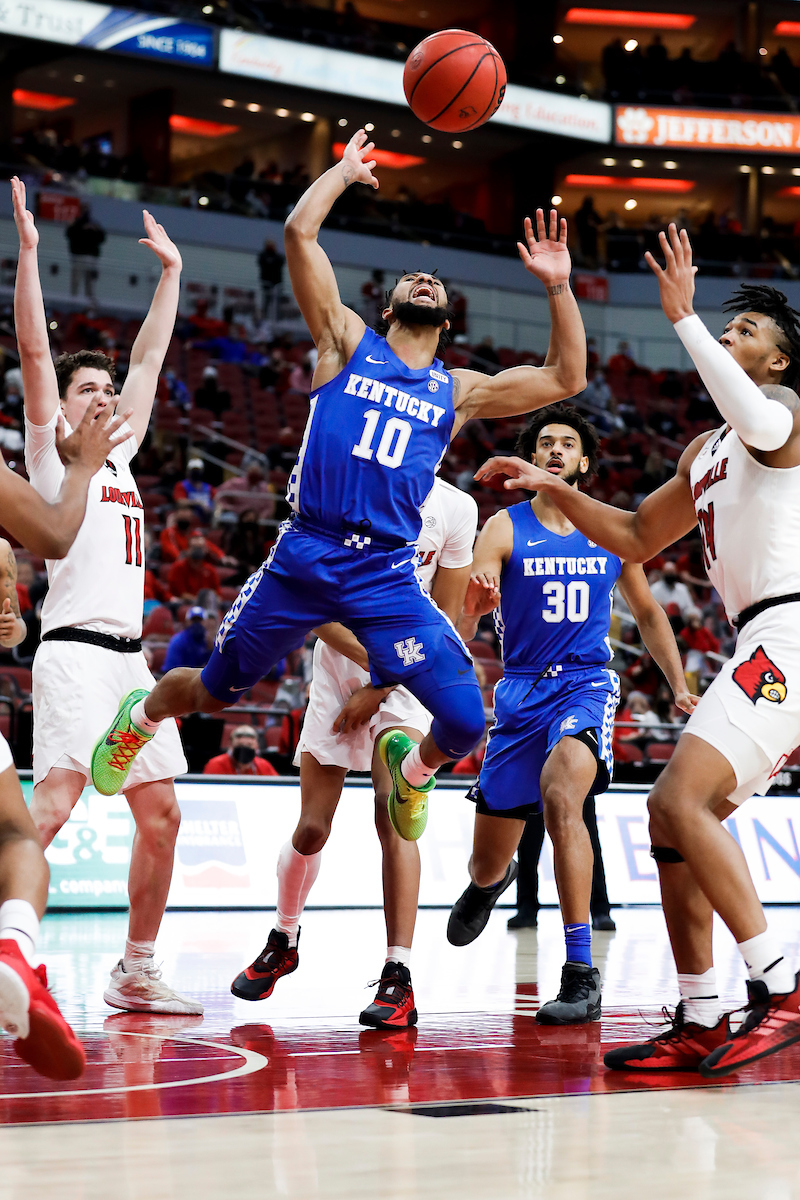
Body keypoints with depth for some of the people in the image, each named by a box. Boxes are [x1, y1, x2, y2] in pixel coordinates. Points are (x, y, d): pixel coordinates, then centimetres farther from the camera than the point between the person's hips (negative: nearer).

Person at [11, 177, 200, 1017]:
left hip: (129, 656, 8)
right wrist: (28, 248, -10)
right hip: (76, 650, -8)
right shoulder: (51, 447, 5)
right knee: (55, 801, -21)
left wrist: (170, 271, 33)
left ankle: (135, 975, 14)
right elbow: (33, 347, -5)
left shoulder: (119, 451, 23)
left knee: (160, 814, 7)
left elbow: (150, 356, 30)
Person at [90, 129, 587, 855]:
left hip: (388, 578, 1)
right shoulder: (348, 343, 9)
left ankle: (412, 767, 27)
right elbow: (299, 231, 0)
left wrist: (558, 287, 4)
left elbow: (565, 378, 11)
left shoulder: (458, 391, 15)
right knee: (214, 692, 13)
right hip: (305, 557, -1)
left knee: (465, 723, -11)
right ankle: (141, 717, 49)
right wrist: (346, 171, 12)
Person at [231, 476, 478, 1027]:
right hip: (339, 667, 1)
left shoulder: (455, 508, -7)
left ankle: (398, 978, -17)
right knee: (312, 829, 4)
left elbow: (443, 621, -3)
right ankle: (283, 940, 32)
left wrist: (379, 688, -8)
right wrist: (371, 656, -19)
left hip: (406, 677, -1)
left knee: (393, 811, -19)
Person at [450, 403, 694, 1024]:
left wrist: (681, 687, 9)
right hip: (522, 692, 1)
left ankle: (582, 975, -30)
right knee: (488, 860, 8)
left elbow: (648, 612, 19)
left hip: (587, 685, -1)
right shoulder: (504, 529, -1)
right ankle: (490, 881, 52)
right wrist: (473, 605, -34)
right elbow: (461, 622, -10)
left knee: (560, 798, -33)